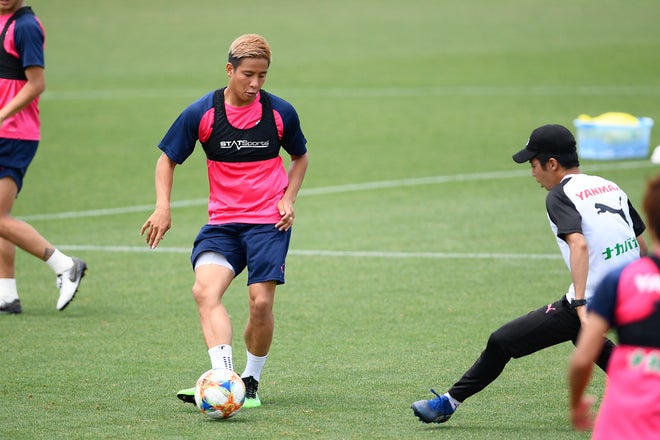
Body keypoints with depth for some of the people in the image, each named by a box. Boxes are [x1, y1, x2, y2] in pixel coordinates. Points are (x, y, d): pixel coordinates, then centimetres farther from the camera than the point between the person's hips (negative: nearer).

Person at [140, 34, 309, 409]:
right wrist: (163, 206, -5)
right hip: (222, 222, 1)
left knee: (261, 302, -10)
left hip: (269, 222, 0)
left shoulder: (280, 112, -1)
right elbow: (168, 159, 8)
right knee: (205, 290, -22)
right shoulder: (201, 113, -4)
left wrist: (289, 199, 2)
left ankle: (251, 381, 12)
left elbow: (300, 157, 17)